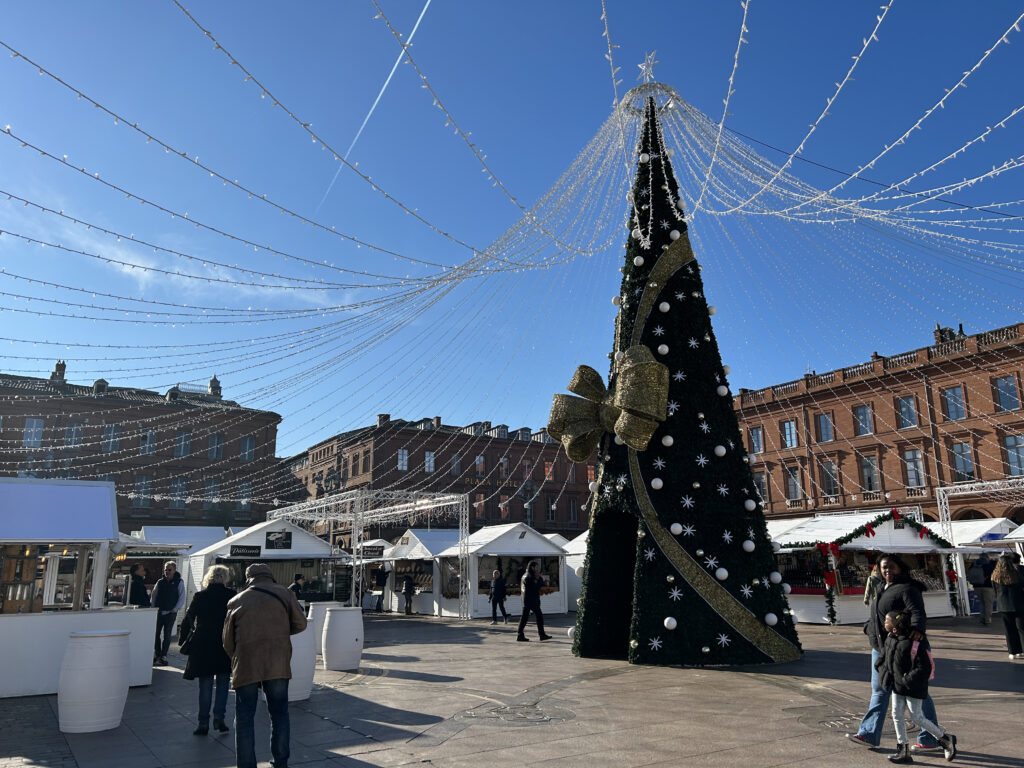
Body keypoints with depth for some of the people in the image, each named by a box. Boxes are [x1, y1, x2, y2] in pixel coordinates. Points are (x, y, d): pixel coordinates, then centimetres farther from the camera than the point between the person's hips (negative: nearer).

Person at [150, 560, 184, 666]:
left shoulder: (179, 583, -2)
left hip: (170, 613, -3)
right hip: (158, 612, 3)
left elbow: (182, 598, -3)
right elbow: (153, 596, 12)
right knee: (155, 634, 3)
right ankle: (157, 654, 15)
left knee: (167, 635, 1)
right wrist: (153, 608, 2)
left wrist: (175, 610, -9)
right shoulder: (160, 582, 7)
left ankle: (163, 656, 8)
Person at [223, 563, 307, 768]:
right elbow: (300, 623, 4)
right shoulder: (284, 594, 7)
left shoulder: (237, 601, 8)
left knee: (244, 717, 9)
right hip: (278, 665, 1)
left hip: (246, 666, 0)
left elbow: (227, 640, 12)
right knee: (279, 713, 14)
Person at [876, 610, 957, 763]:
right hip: (897, 686, 8)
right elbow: (884, 656, 19)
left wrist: (908, 680, -23)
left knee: (917, 718, 2)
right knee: (897, 715, 7)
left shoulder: (915, 643, -24)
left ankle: (945, 738, 24)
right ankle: (903, 751, 16)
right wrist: (880, 667, 6)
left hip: (913, 688, -7)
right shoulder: (890, 639, 0)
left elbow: (924, 668, -22)